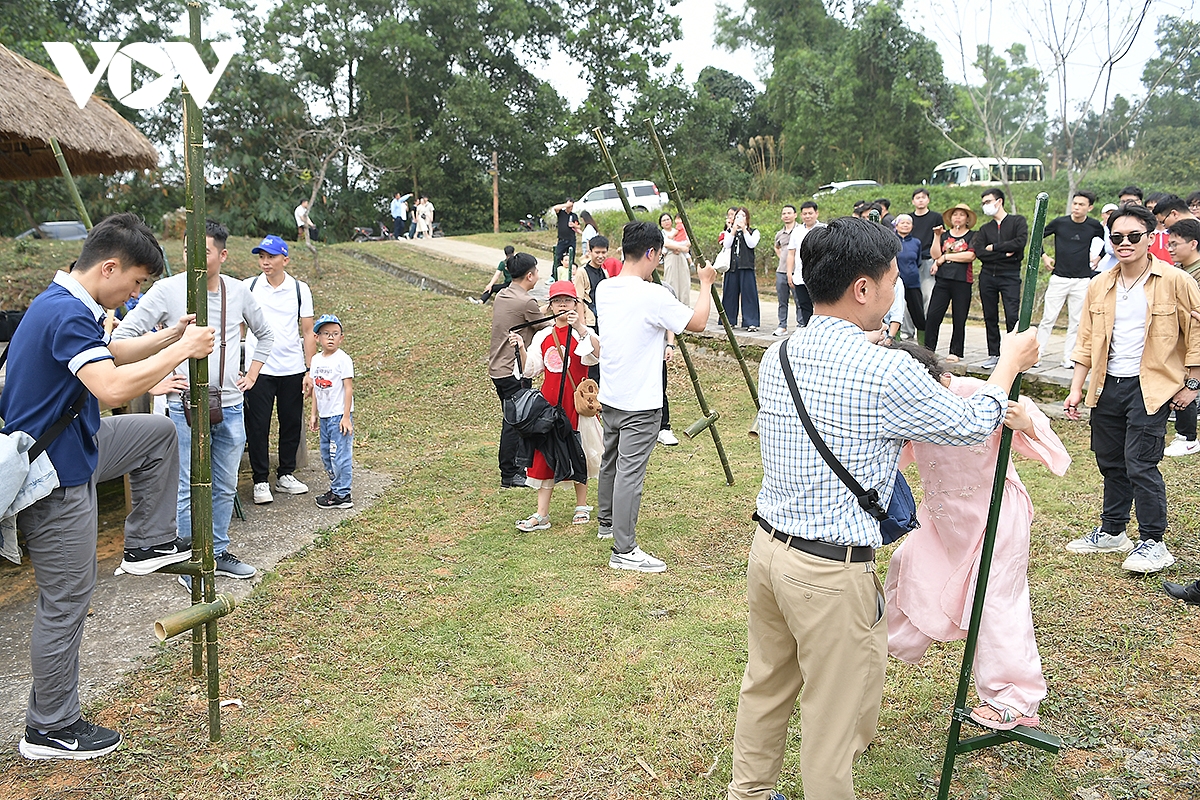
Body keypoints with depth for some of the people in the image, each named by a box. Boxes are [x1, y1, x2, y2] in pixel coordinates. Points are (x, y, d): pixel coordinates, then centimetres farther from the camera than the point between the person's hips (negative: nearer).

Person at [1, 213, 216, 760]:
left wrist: (168, 338, 12)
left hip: (69, 449, 10)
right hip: (54, 477, -10)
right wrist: (182, 350, -27)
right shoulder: (65, 314, -26)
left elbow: (107, 355, 24)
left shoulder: (69, 306, 7)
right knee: (66, 602, 1)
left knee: (159, 432, 21)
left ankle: (148, 544, 25)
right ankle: (50, 730, 16)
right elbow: (112, 387, -38)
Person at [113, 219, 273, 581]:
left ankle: (219, 553, 30)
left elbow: (265, 334, 22)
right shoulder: (168, 289, -8)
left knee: (225, 487, 15)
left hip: (231, 405, 5)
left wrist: (252, 374, 14)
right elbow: (123, 336, -7)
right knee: (190, 489, 1)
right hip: (186, 406, -4)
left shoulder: (238, 291, 5)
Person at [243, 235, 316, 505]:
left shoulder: (300, 290, 4)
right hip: (258, 369, -1)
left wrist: (310, 371, 0)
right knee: (257, 426, 0)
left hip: (293, 369, 1)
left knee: (292, 424, 9)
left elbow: (308, 333, 6)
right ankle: (261, 481, 11)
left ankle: (285, 476, 24)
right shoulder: (248, 287, 3)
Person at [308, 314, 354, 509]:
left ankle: (342, 495, 2)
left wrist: (346, 417, -15)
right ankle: (336, 488, 26)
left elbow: (348, 388, -12)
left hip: (339, 416, -7)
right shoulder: (316, 359, 10)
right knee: (326, 455, 14)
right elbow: (316, 388, 15)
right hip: (324, 416, 8)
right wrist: (313, 414, 15)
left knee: (340, 455, -5)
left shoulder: (343, 359, -11)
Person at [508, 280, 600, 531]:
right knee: (544, 453, 3)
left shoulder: (584, 332, -6)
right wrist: (521, 349, -9)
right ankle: (541, 514, 7)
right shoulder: (542, 336, 8)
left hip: (576, 400, -4)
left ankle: (582, 506, 24)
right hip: (549, 400, 4)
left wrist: (580, 327, -38)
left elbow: (597, 355, -27)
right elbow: (530, 371, 6)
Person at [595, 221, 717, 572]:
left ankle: (607, 523, 41)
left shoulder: (604, 289, 2)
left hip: (609, 397, 8)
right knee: (630, 473, -4)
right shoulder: (653, 296, -21)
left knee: (610, 461, 22)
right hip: (640, 404, -8)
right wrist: (705, 283, 4)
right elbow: (697, 322, -9)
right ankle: (624, 551, 1)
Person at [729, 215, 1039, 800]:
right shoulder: (887, 373, -20)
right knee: (835, 718, 11)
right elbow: (972, 424, -2)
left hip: (767, 547, 8)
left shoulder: (777, 357, 1)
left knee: (765, 685, 24)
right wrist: (1010, 362, 14)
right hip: (832, 573, -8)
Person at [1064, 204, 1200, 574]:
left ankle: (1153, 543, 6)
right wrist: (1077, 389, 9)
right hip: (1107, 386, 5)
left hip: (1149, 388, -5)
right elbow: (1086, 340, 11)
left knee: (1140, 464, -8)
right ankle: (1111, 532, 29)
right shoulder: (1099, 286, 6)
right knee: (1110, 462, 14)